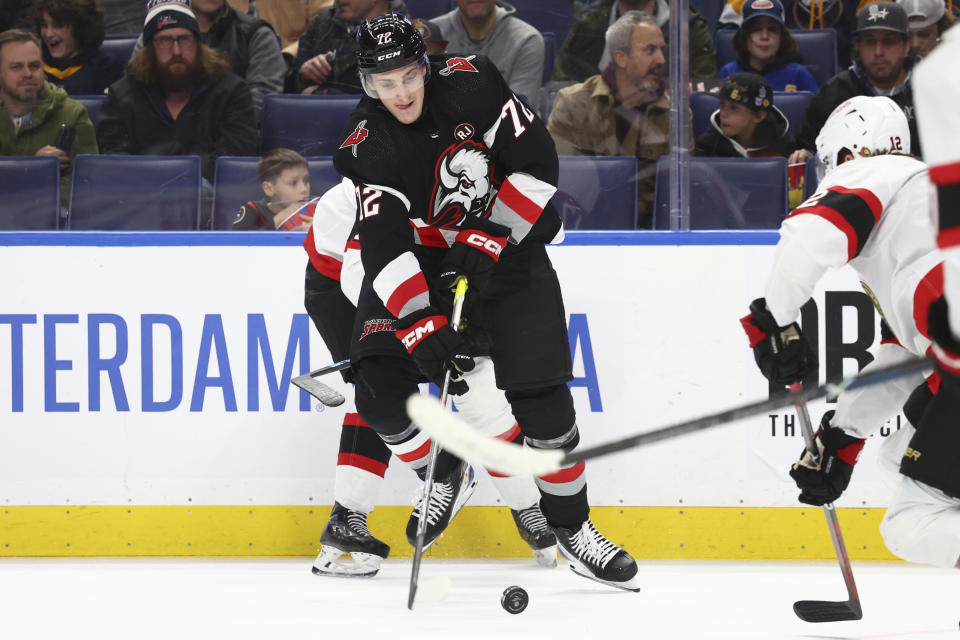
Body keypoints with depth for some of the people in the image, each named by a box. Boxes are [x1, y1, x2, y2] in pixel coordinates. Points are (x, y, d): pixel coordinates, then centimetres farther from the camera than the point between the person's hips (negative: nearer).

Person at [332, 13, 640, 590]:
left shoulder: (470, 85, -20)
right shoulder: (367, 147, -19)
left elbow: (539, 162, -16)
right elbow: (384, 247, -27)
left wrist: (488, 240, -23)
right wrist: (424, 326, -39)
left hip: (506, 244, -1)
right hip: (417, 258, 1)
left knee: (542, 396, -7)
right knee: (380, 388, -17)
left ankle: (572, 529, 9)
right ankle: (447, 478, 9)